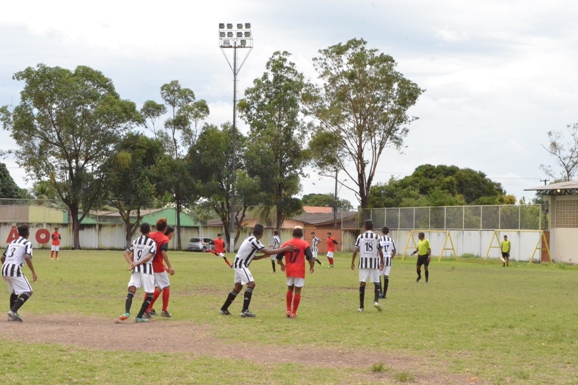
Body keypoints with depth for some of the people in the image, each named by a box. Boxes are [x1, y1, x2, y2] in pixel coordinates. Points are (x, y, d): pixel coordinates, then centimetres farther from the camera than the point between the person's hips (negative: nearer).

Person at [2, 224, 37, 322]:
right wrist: (33, 272, -13)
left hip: (4, 270, 8)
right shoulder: (27, 243, 2)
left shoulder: (12, 242, 22)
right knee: (28, 292, -4)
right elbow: (27, 257, -16)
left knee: (14, 292, 27)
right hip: (15, 270, -8)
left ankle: (13, 314, 23)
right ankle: (13, 311, -22)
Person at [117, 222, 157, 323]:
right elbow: (149, 257, -14)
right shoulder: (152, 243, -1)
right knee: (150, 294, 9)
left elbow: (126, 253, 5)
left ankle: (126, 313, -34)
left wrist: (132, 263, -5)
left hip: (136, 270, 3)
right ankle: (139, 316, 2)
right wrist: (136, 264, -16)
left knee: (131, 291, -9)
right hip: (147, 270, -3)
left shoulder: (135, 241, 12)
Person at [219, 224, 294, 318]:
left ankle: (224, 309, 23)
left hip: (239, 264, 10)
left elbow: (252, 257, 18)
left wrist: (264, 256, 8)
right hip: (241, 265, -10)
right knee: (251, 284, -17)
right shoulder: (254, 241, -19)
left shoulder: (251, 239, 12)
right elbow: (268, 251, -22)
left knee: (238, 287, 16)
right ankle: (245, 310, -23)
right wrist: (284, 249, -19)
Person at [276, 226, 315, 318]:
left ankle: (288, 310, 15)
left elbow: (278, 257, 7)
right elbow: (310, 257, -13)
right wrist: (311, 266, 5)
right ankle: (293, 313, 2)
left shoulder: (286, 244, 5)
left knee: (290, 289, 19)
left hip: (289, 270, 3)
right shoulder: (304, 244, -4)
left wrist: (282, 265, 27)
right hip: (299, 271, -3)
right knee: (297, 291, 2)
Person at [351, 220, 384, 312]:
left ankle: (361, 306, 3)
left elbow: (355, 250, -2)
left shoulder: (360, 237, 3)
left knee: (362, 283, 3)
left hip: (363, 263, 0)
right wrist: (382, 262, 11)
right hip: (374, 263, 0)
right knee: (376, 283, 8)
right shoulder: (377, 237, 1)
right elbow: (380, 251, 0)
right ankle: (376, 301, -14)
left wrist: (352, 262, 5)